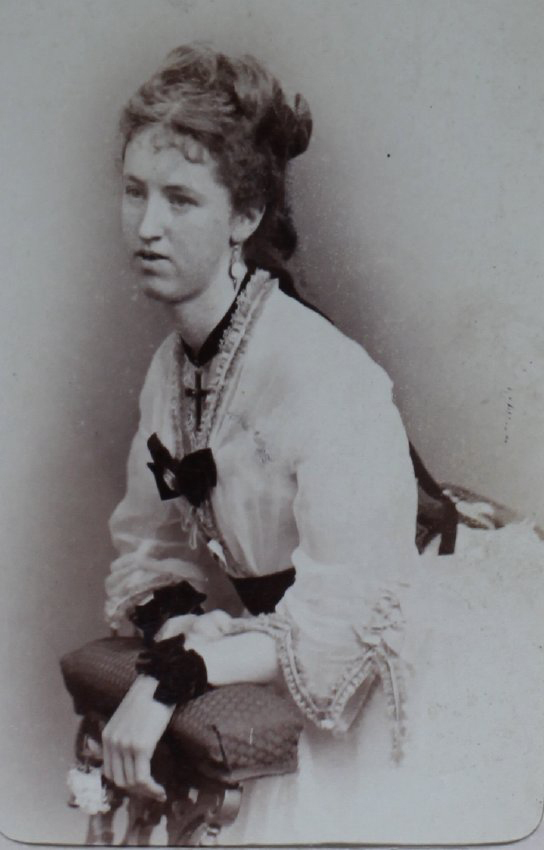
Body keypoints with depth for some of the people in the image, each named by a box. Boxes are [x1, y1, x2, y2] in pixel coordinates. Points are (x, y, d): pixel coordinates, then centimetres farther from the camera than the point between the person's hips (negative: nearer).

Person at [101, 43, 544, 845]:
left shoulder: (324, 379, -25)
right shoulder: (170, 365, -1)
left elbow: (347, 619, -23)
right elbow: (151, 545, 8)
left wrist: (176, 677, -27)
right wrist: (171, 624, -11)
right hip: (276, 656, 6)